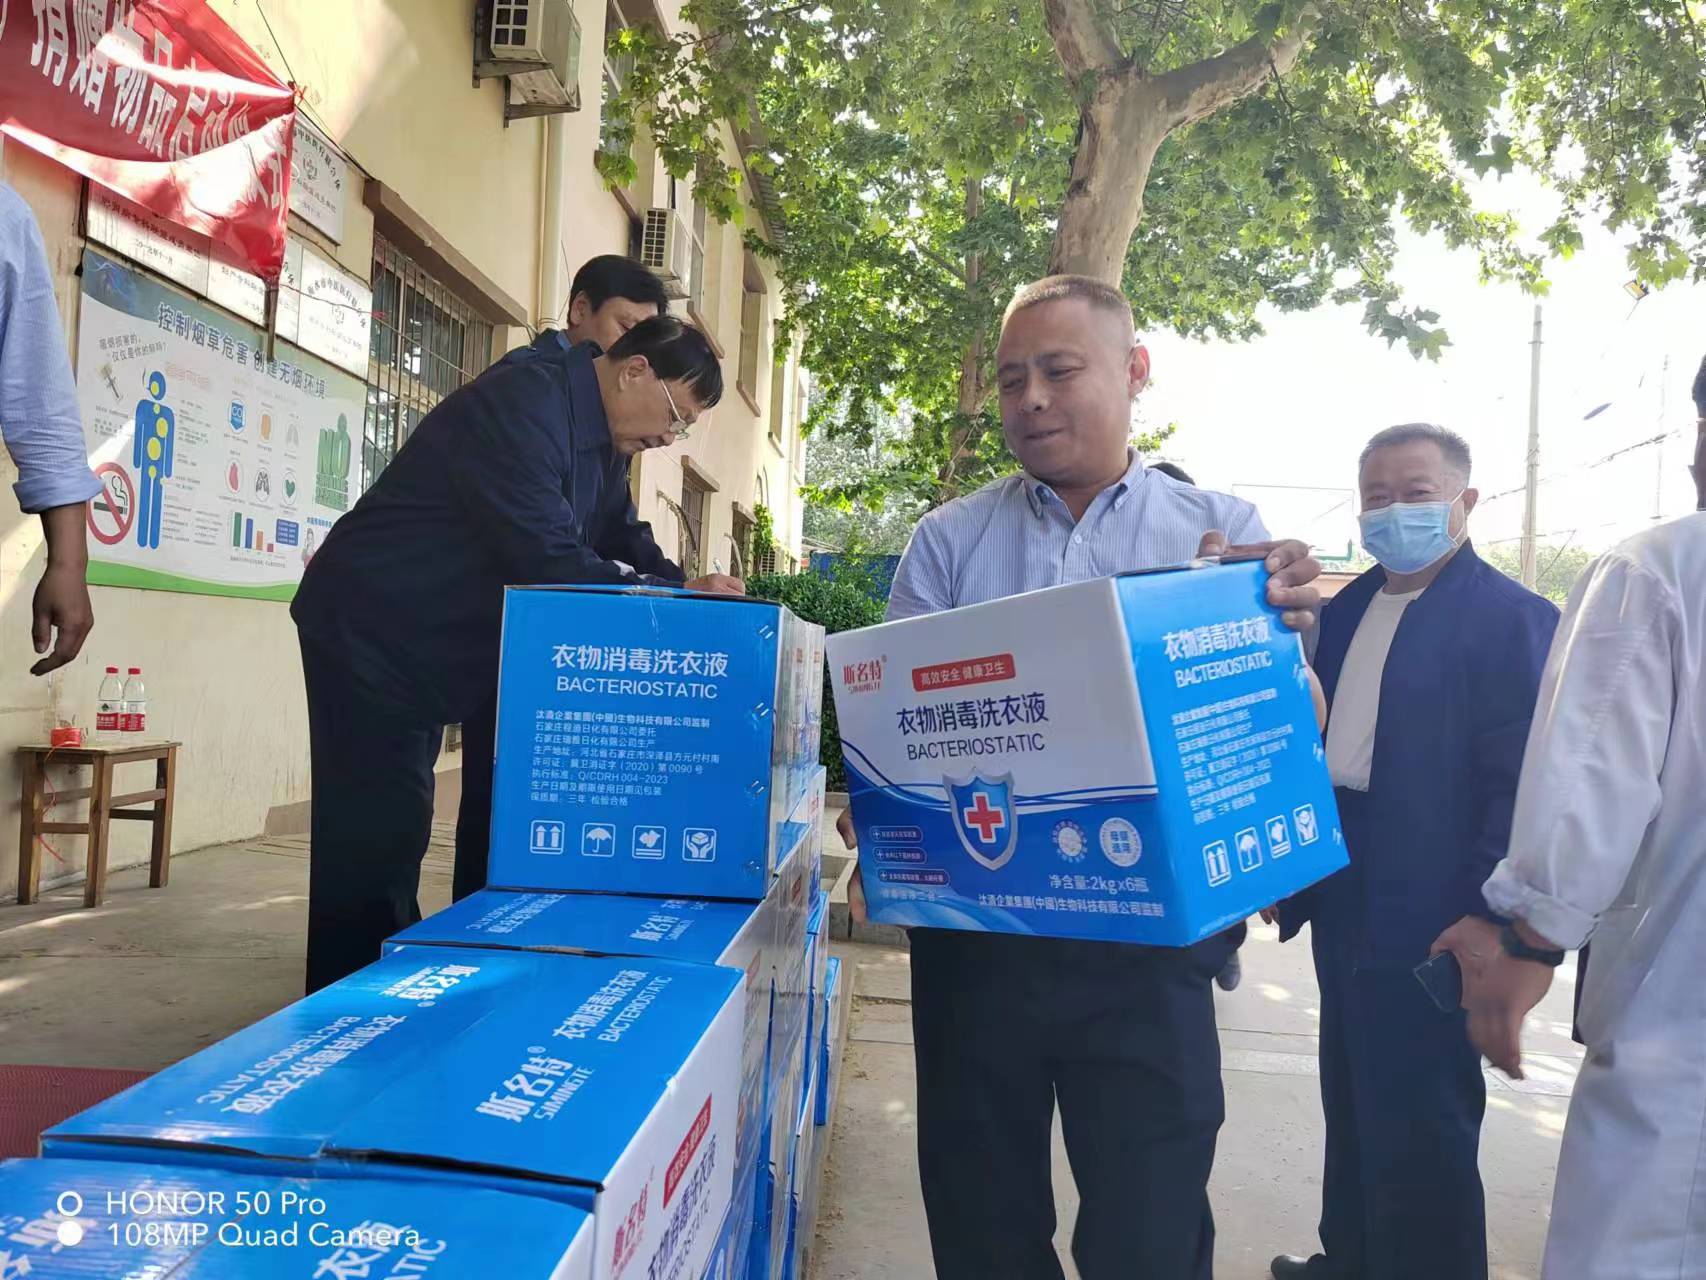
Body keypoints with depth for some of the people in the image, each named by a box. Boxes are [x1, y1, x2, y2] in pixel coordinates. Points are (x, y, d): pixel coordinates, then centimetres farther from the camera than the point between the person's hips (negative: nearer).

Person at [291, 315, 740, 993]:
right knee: (372, 843, -6)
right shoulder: (524, 403, -26)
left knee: (395, 836, 16)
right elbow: (550, 561, -33)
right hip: (371, 637, -9)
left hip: (425, 650, 10)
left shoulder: (604, 441, 6)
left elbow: (626, 543, 11)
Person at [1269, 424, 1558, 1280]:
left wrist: (1479, 926, -19)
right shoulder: (1344, 610, 10)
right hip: (1344, 909, 8)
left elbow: (1520, 786, -16)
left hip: (1425, 923, -8)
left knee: (1420, 1129, 5)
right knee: (1353, 1102, 21)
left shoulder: (1509, 618, -12)